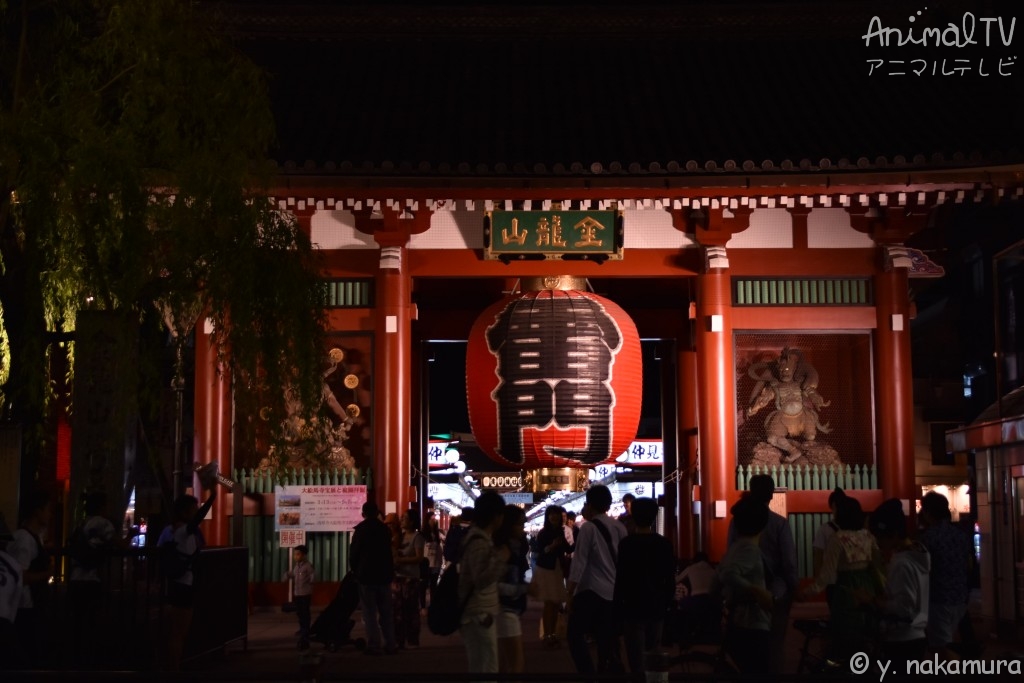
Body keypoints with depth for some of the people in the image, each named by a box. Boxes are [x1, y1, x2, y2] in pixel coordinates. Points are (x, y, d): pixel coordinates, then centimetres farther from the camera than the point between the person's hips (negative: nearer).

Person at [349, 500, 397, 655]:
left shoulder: (361, 529, -7)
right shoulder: (384, 529, 6)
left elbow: (354, 553, -5)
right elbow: (389, 553, 11)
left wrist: (355, 571, 9)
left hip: (366, 575, -4)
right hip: (384, 574, 4)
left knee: (370, 612, -2)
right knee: (386, 612, 11)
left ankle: (374, 645, -7)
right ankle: (390, 644, 10)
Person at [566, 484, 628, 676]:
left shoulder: (588, 528, -9)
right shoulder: (620, 527, 7)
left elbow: (579, 563, -13)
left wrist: (570, 595, -10)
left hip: (591, 591, -6)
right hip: (615, 592, 6)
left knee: (575, 635, 4)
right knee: (608, 639, 12)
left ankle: (588, 674, -8)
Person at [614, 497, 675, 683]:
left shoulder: (627, 543, -11)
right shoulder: (665, 543, 2)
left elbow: (621, 579, -11)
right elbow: (670, 579, 6)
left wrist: (618, 607, -2)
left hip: (634, 607, -5)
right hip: (657, 607, 5)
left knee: (637, 660, -2)